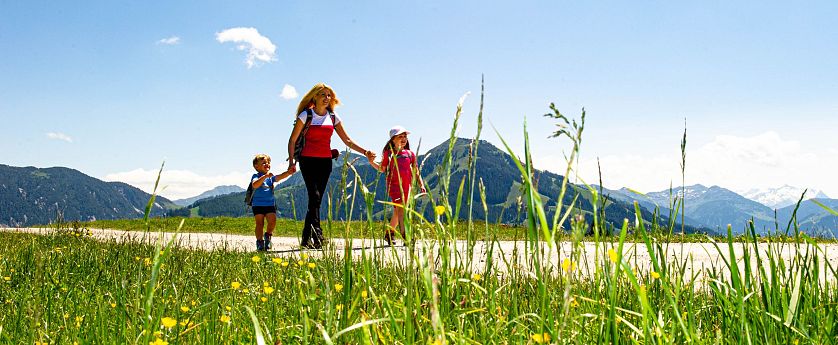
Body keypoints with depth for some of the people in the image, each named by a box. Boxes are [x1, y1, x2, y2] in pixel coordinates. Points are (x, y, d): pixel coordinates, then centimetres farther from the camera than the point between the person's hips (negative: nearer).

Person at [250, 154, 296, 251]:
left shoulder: (271, 176, 9)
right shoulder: (256, 176, -4)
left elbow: (279, 177, -9)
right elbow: (254, 185, -25)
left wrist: (289, 172, -28)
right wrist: (265, 176, -37)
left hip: (270, 204, 3)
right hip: (258, 204, -3)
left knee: (272, 221, -11)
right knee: (260, 223, -3)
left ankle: (268, 235, 15)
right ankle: (259, 241, 10)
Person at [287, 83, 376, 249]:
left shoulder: (333, 117, 10)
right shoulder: (306, 115, -1)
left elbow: (346, 140, 12)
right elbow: (293, 140, 0)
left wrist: (365, 152, 2)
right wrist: (291, 160, -12)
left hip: (325, 161, 4)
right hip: (308, 160, -4)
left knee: (316, 199, 4)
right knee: (315, 196, -17)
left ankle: (306, 239, 10)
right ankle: (317, 235, -24)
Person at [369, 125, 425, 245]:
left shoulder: (410, 154, 12)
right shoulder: (388, 154, 4)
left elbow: (416, 170, 15)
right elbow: (382, 169, 8)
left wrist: (421, 184, 8)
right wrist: (371, 162, -9)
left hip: (407, 185, 4)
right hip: (394, 184, -4)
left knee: (397, 211, 9)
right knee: (400, 207, -18)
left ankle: (389, 234, 22)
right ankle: (404, 234, -26)